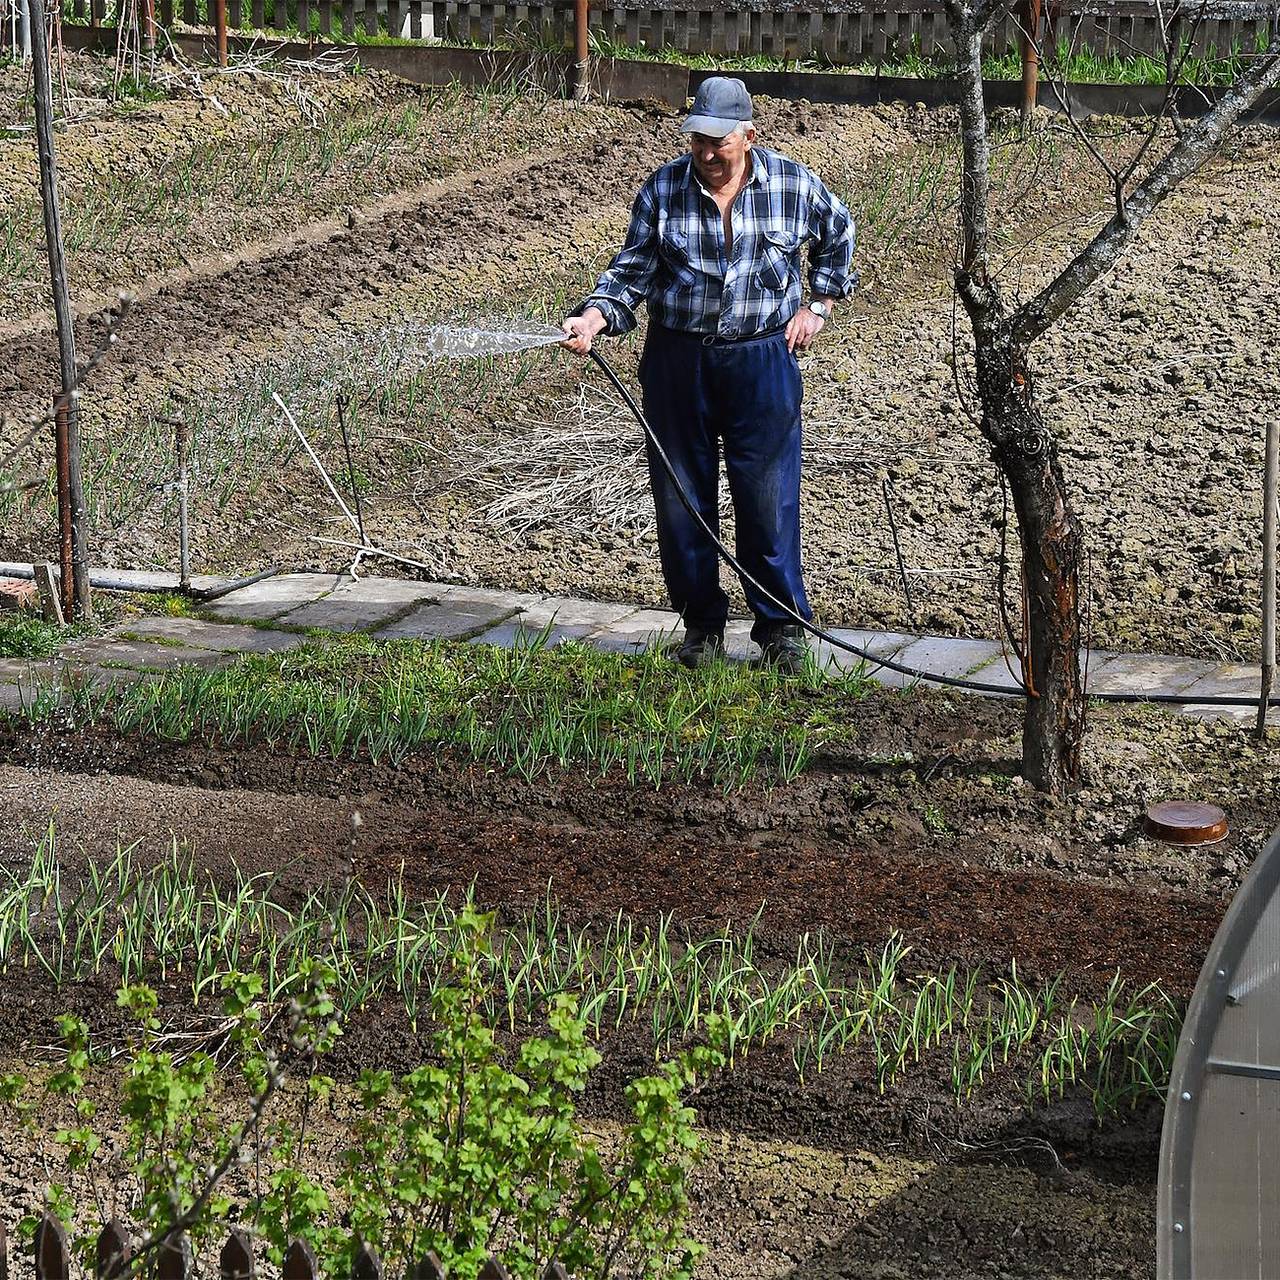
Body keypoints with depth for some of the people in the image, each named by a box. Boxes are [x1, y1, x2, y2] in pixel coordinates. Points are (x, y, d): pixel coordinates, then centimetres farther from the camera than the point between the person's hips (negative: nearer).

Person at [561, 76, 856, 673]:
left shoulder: (793, 184, -3)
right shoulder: (663, 189, -4)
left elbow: (837, 234, 17)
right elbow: (633, 269, -2)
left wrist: (819, 305, 12)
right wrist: (594, 317, -19)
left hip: (762, 360, -1)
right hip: (678, 360, 1)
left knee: (767, 496, -1)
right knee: (682, 497, 6)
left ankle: (781, 625, 13)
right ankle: (701, 622, 21)